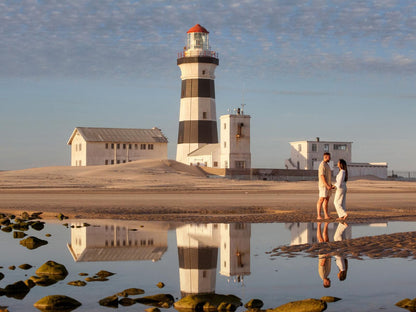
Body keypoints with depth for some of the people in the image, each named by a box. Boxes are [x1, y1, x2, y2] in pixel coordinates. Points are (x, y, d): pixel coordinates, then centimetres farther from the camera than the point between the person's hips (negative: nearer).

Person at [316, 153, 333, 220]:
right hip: (323, 186, -10)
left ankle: (326, 215, 11)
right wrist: (327, 186, -26)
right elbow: (322, 176, -23)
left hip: (327, 185, 10)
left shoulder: (326, 165, 17)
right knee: (321, 200, -10)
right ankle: (319, 216, -10)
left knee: (326, 200, 9)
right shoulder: (322, 165, -18)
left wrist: (331, 185, 19)